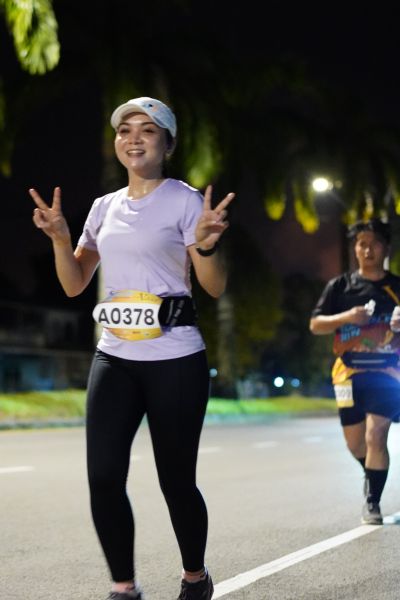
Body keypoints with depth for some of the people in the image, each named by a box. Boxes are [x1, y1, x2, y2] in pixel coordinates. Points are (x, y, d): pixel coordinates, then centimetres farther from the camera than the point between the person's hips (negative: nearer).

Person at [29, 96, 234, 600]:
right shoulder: (104, 207, 12)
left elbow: (215, 288, -7)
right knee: (103, 477, -5)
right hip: (113, 357, 4)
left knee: (175, 481, 3)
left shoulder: (184, 200, -3)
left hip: (175, 360, -4)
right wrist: (59, 238, -2)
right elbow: (74, 285, 14)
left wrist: (205, 244, -26)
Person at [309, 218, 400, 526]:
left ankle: (372, 502, -2)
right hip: (350, 372, 2)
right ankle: (372, 474, 40)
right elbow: (315, 324, 2)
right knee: (355, 442, 9)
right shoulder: (340, 286, 5)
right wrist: (346, 317, -15)